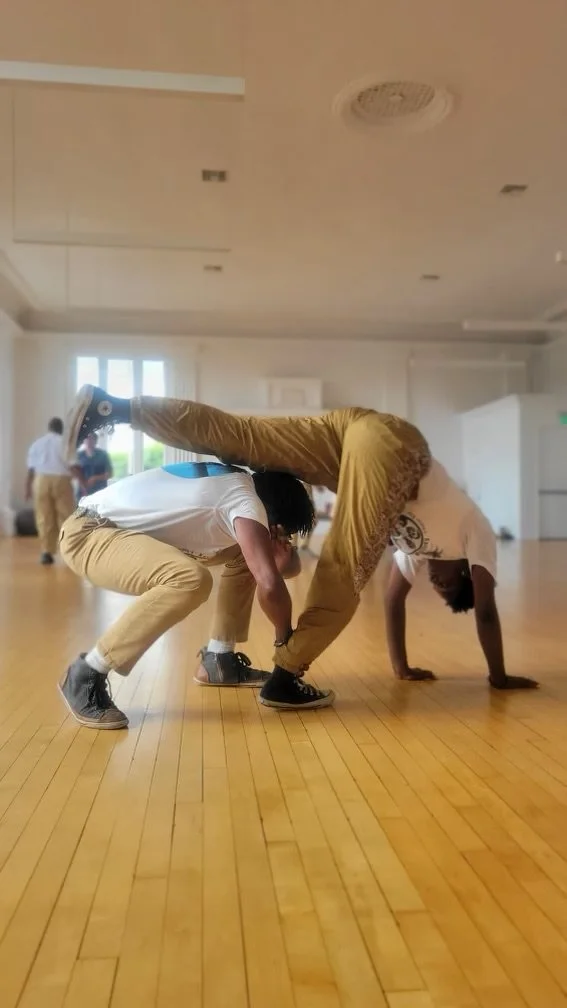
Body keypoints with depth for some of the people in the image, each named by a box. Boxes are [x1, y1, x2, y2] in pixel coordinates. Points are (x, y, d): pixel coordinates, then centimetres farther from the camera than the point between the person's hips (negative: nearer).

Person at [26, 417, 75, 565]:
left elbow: (31, 469, 12)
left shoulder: (36, 444, 15)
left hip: (41, 480, 2)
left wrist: (28, 489, 19)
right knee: (66, 517, 3)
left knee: (44, 518, 3)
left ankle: (46, 552, 1)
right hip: (61, 480, -2)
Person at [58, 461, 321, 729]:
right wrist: (285, 637, -12)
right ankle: (86, 675, -19)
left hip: (124, 530, 10)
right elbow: (269, 584, -30)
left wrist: (280, 560, -9)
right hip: (87, 533, -10)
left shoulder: (238, 485, 8)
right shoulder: (246, 501, -20)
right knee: (192, 579, -35)